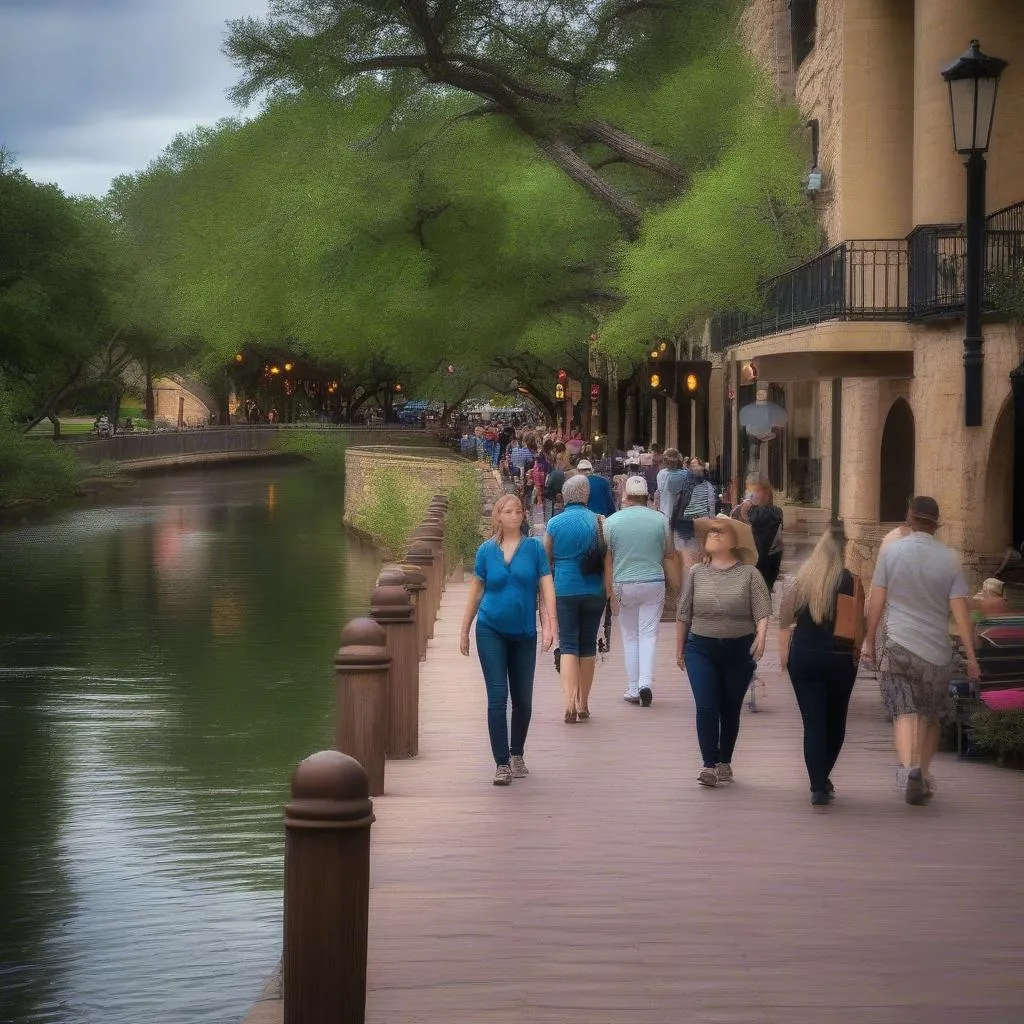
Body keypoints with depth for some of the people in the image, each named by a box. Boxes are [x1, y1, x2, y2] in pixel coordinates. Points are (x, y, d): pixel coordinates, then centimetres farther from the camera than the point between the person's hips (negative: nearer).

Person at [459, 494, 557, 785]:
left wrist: (550, 625, -15)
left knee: (523, 699, 8)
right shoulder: (486, 551, 1)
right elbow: (476, 592, 9)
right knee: (497, 697, -7)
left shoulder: (534, 548, -1)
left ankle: (517, 754, 29)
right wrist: (464, 631, 11)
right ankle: (502, 764, -4)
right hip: (491, 630, -1)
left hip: (524, 633, 1)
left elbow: (547, 588, -4)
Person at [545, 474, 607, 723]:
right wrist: (609, 590, 12)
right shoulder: (598, 522, -3)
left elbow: (547, 559, 6)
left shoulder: (555, 523, -3)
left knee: (568, 645, -1)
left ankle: (570, 702, -18)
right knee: (588, 645, 11)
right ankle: (583, 704, 19)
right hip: (593, 591, 1)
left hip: (564, 589, -1)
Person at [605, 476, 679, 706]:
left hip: (624, 585, 0)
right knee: (648, 635, 5)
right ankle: (646, 682, -12)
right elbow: (669, 556, 3)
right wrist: (676, 586, 10)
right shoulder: (660, 520, -1)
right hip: (653, 584, 0)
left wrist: (610, 592, 2)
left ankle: (633, 689, 11)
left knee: (630, 637, 11)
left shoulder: (612, 521, -2)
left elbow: (607, 559, -2)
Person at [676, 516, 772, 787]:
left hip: (739, 649, -1)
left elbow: (762, 611, -10)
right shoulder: (696, 573, 2)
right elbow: (683, 614, 9)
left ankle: (725, 762, 24)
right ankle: (709, 765, -8)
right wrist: (679, 649, 12)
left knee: (730, 709, 10)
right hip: (701, 648, 1)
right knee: (706, 707, -10)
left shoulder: (749, 574, -4)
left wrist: (761, 636, -28)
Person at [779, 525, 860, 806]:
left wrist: (784, 654, 11)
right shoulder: (849, 581, -9)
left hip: (803, 657, 1)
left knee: (813, 722, 1)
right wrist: (857, 652, 7)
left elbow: (785, 618, 2)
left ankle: (818, 786, -7)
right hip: (839, 659, -1)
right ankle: (823, 778, 27)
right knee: (835, 721, 18)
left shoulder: (802, 579, -1)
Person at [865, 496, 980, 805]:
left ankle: (909, 768, -30)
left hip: (900, 647, -2)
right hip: (938, 651, 2)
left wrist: (870, 641, 12)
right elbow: (960, 610, -4)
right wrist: (971, 656, 0)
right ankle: (924, 776, 24)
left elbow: (876, 602, 0)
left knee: (905, 713, -7)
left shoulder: (891, 552, -2)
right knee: (931, 716, 17)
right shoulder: (949, 558, -1)